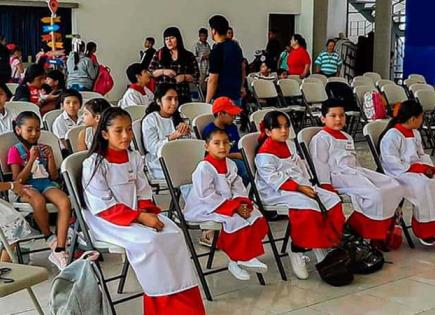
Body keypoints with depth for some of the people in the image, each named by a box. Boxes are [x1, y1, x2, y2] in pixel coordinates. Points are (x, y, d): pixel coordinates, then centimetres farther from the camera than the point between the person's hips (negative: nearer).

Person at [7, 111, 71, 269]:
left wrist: (50, 157, -4)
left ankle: (59, 251, -31)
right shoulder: (15, 151, 4)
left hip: (47, 184, 4)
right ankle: (50, 237, -15)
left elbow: (54, 176, 12)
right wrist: (32, 159, -13)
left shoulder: (44, 149, 16)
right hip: (27, 188, -3)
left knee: (65, 202, -31)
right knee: (39, 201, -41)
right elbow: (18, 180, -6)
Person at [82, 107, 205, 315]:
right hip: (107, 221, -6)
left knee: (174, 234, -18)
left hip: (138, 215, 6)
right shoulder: (93, 164, -12)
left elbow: (143, 194, 10)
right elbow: (105, 207, -16)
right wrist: (140, 217, -22)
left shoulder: (134, 158, 7)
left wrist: (148, 213, -12)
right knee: (148, 240, -31)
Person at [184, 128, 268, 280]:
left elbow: (238, 188, 10)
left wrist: (242, 203, -13)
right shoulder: (204, 167, -17)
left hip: (229, 204, 8)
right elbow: (207, 196, -23)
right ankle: (235, 261, -10)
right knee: (237, 221, -27)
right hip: (206, 208, -8)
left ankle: (248, 255, 3)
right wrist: (234, 207, -24)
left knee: (257, 219, -5)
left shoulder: (230, 164, 8)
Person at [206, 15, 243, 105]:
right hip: (236, 96, 8)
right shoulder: (235, 45, 8)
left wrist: (207, 101, -12)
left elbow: (213, 79, -18)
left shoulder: (217, 50, -17)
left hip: (222, 97, -8)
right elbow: (242, 68, 17)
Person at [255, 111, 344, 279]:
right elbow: (274, 179, -19)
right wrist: (299, 188, -24)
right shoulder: (264, 153, -11)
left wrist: (307, 185, 3)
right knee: (308, 205, -33)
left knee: (332, 199, -7)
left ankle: (327, 243, -2)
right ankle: (297, 249, -20)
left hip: (301, 187, 9)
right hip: (277, 192, -9)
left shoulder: (290, 145, 18)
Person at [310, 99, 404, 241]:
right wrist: (326, 185, -17)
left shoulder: (347, 137, 27)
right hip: (339, 176, -9)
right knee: (375, 195, -30)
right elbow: (320, 164, -9)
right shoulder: (320, 139, -1)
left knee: (395, 187, -8)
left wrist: (361, 175, 21)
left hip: (355, 172, 9)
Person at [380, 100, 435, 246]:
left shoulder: (415, 133, 18)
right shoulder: (392, 135, -12)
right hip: (399, 173, -8)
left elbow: (422, 155, 22)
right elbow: (390, 162, -18)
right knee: (423, 185, -31)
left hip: (418, 170, 8)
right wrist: (414, 168, -19)